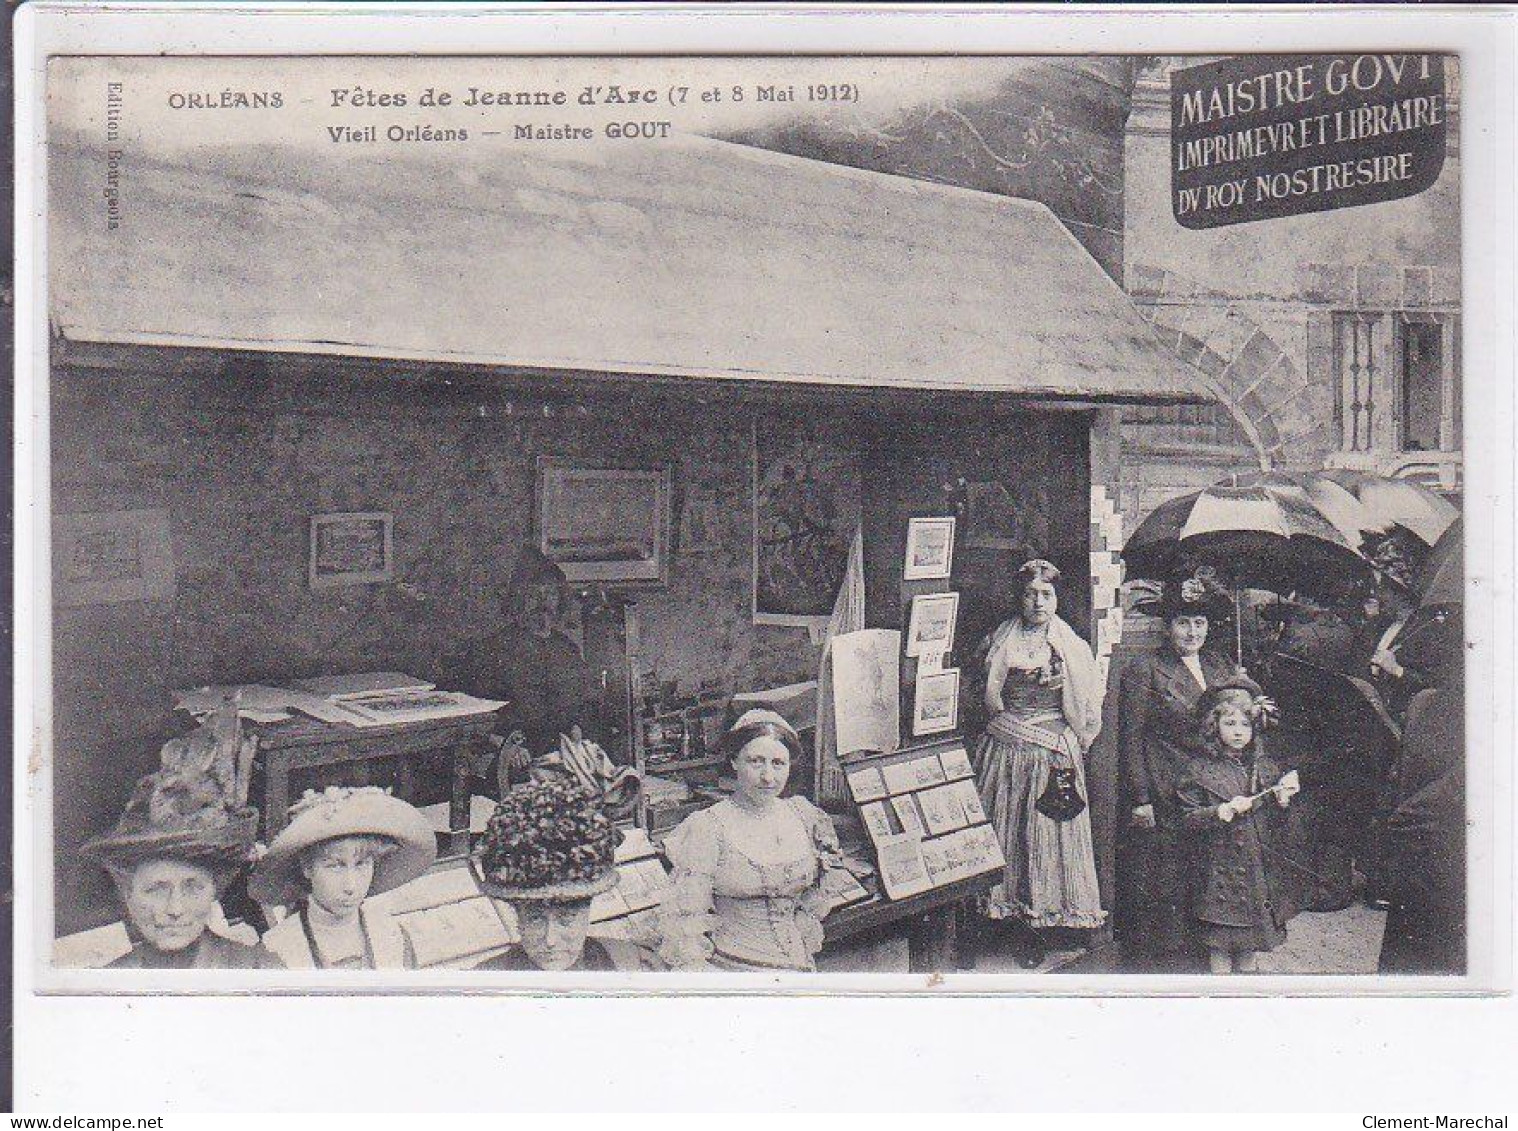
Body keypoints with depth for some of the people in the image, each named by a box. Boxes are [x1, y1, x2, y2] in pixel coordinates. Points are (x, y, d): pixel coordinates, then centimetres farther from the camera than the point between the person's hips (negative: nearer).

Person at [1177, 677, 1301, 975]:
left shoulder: (1263, 765, 9)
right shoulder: (1199, 767, -5)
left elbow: (1274, 820, 17)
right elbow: (1188, 817, -8)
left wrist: (1282, 799, -3)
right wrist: (1221, 811, -22)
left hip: (1259, 866, 4)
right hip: (1219, 868, -4)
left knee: (1251, 943, 12)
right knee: (1220, 943, 1)